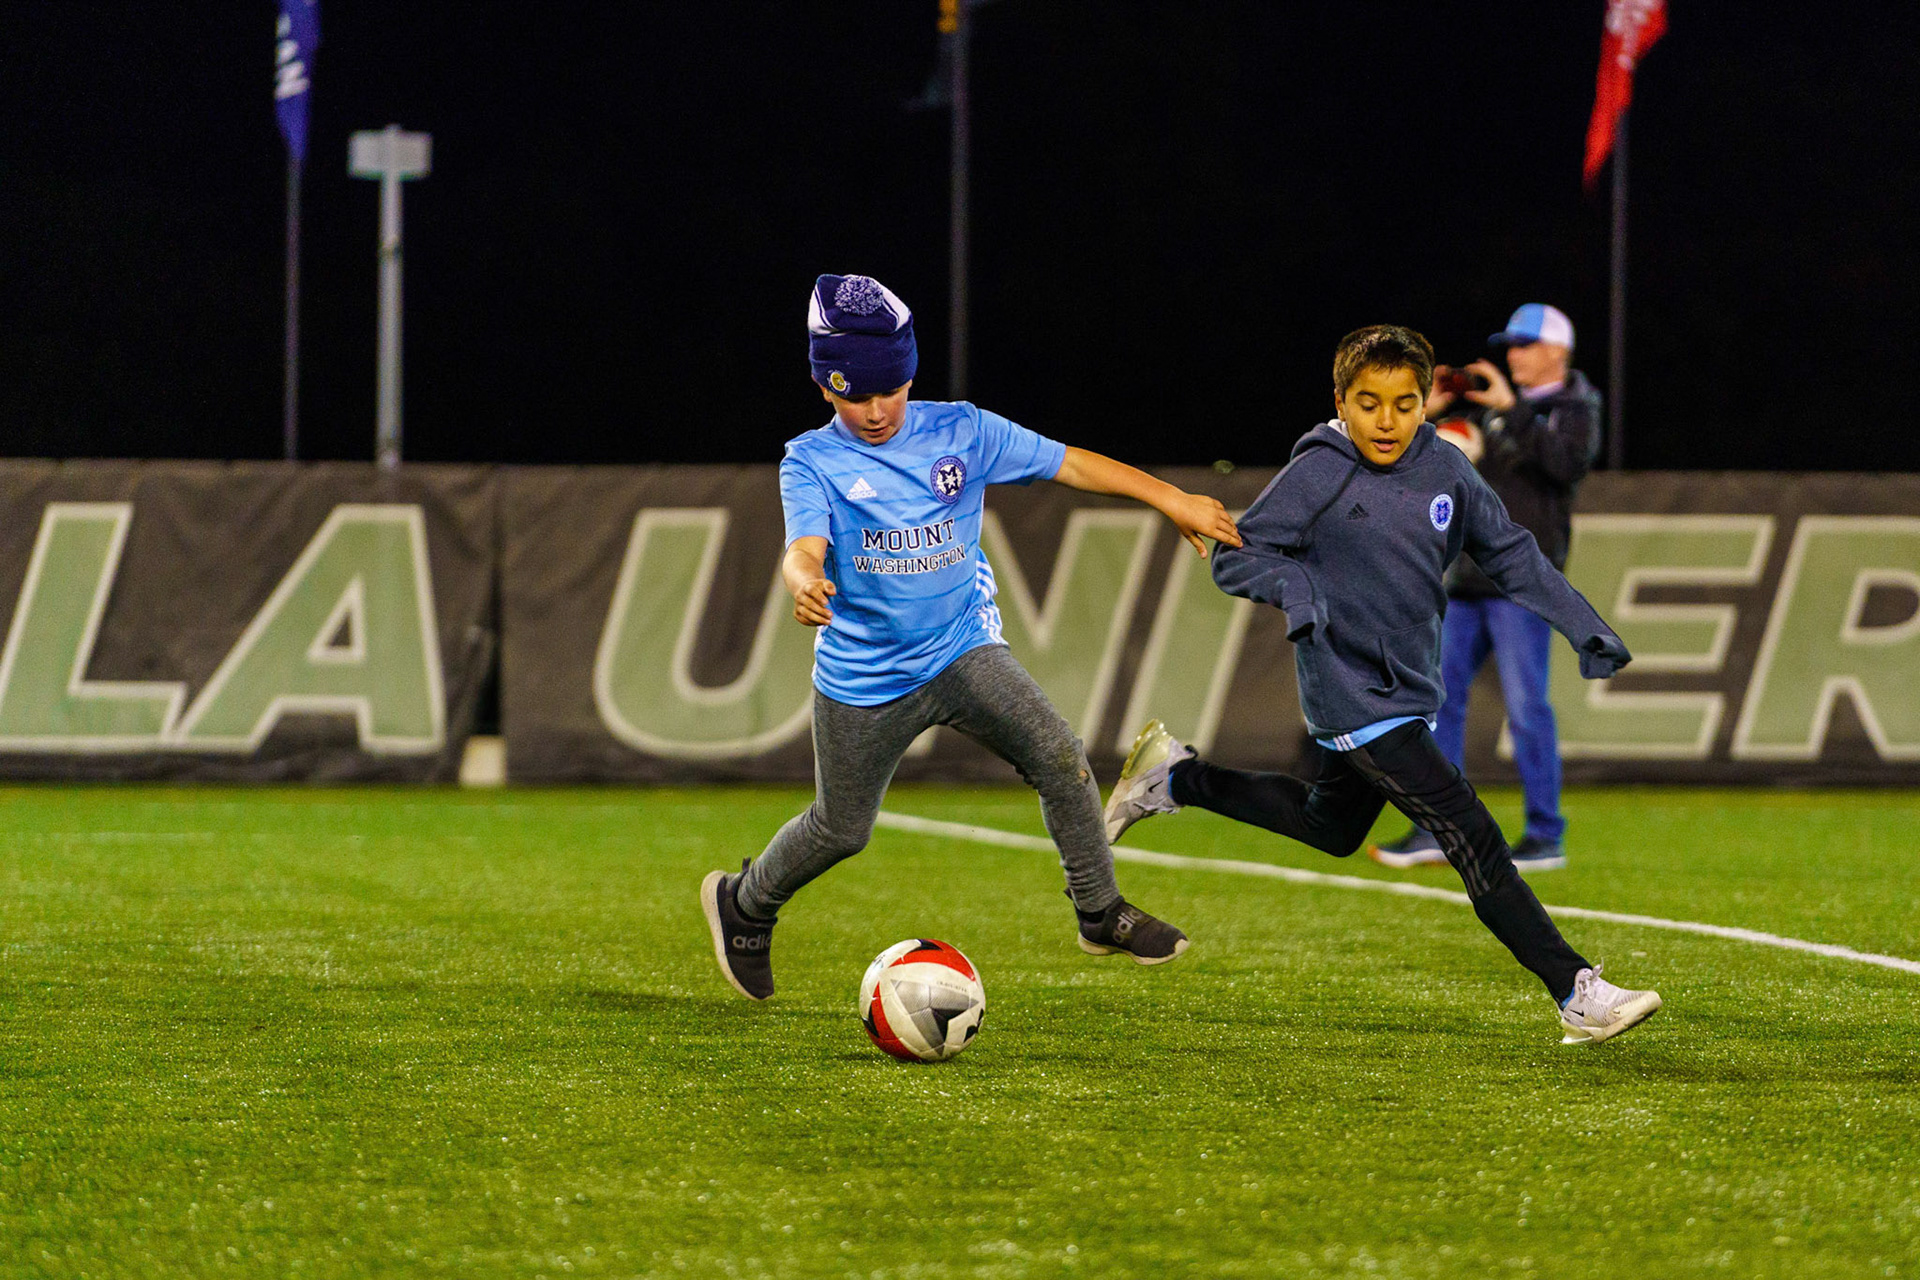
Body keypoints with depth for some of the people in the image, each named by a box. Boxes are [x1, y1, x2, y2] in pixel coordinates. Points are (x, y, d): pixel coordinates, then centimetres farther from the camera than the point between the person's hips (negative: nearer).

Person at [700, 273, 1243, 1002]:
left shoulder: (961, 433, -1)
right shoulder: (811, 461, -9)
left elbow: (1070, 464, 2)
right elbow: (805, 546, -25)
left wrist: (1172, 500, -2)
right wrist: (805, 583, -50)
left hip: (962, 650, 2)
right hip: (864, 677, -2)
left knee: (1059, 759, -17)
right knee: (840, 831, 10)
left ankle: (1100, 914, -2)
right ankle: (743, 906, 38)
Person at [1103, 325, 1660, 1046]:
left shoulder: (1444, 469, 2)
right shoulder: (1316, 476, -13)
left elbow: (1511, 555, 9)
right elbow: (1234, 556, -9)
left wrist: (1584, 628, 2)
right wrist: (1291, 583, -29)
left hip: (1410, 688, 8)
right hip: (1352, 700, -8)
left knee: (1332, 828, 28)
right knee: (1473, 839, -14)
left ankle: (1176, 780, 42)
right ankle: (1579, 998, -15)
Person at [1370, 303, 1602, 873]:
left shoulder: (1574, 412, 0)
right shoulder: (1494, 405, 19)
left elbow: (1569, 461, -23)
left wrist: (1511, 410, -23)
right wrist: (1427, 413, 6)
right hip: (1466, 579, 7)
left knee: (1526, 706, -8)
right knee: (1440, 696, 4)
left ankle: (1546, 837, -2)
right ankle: (1437, 829, 8)